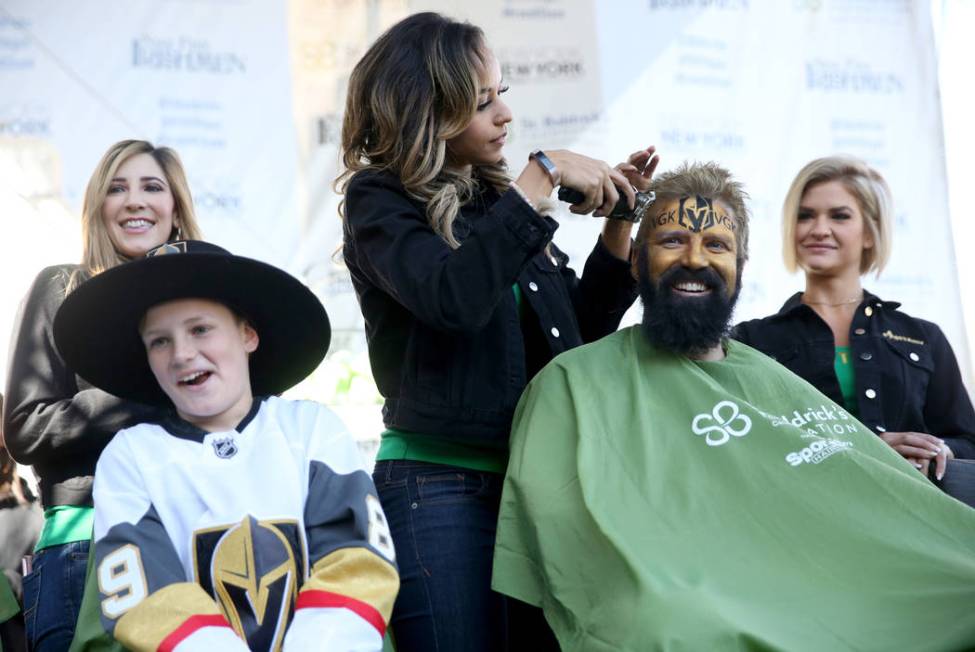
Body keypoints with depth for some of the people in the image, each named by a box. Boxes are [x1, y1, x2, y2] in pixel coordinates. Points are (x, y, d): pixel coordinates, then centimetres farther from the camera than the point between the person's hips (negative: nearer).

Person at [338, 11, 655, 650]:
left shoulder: (496, 198, 14)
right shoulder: (380, 201, -3)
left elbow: (582, 329, 19)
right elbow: (453, 299, -23)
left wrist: (619, 216, 7)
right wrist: (544, 175, -17)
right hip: (441, 484, -5)